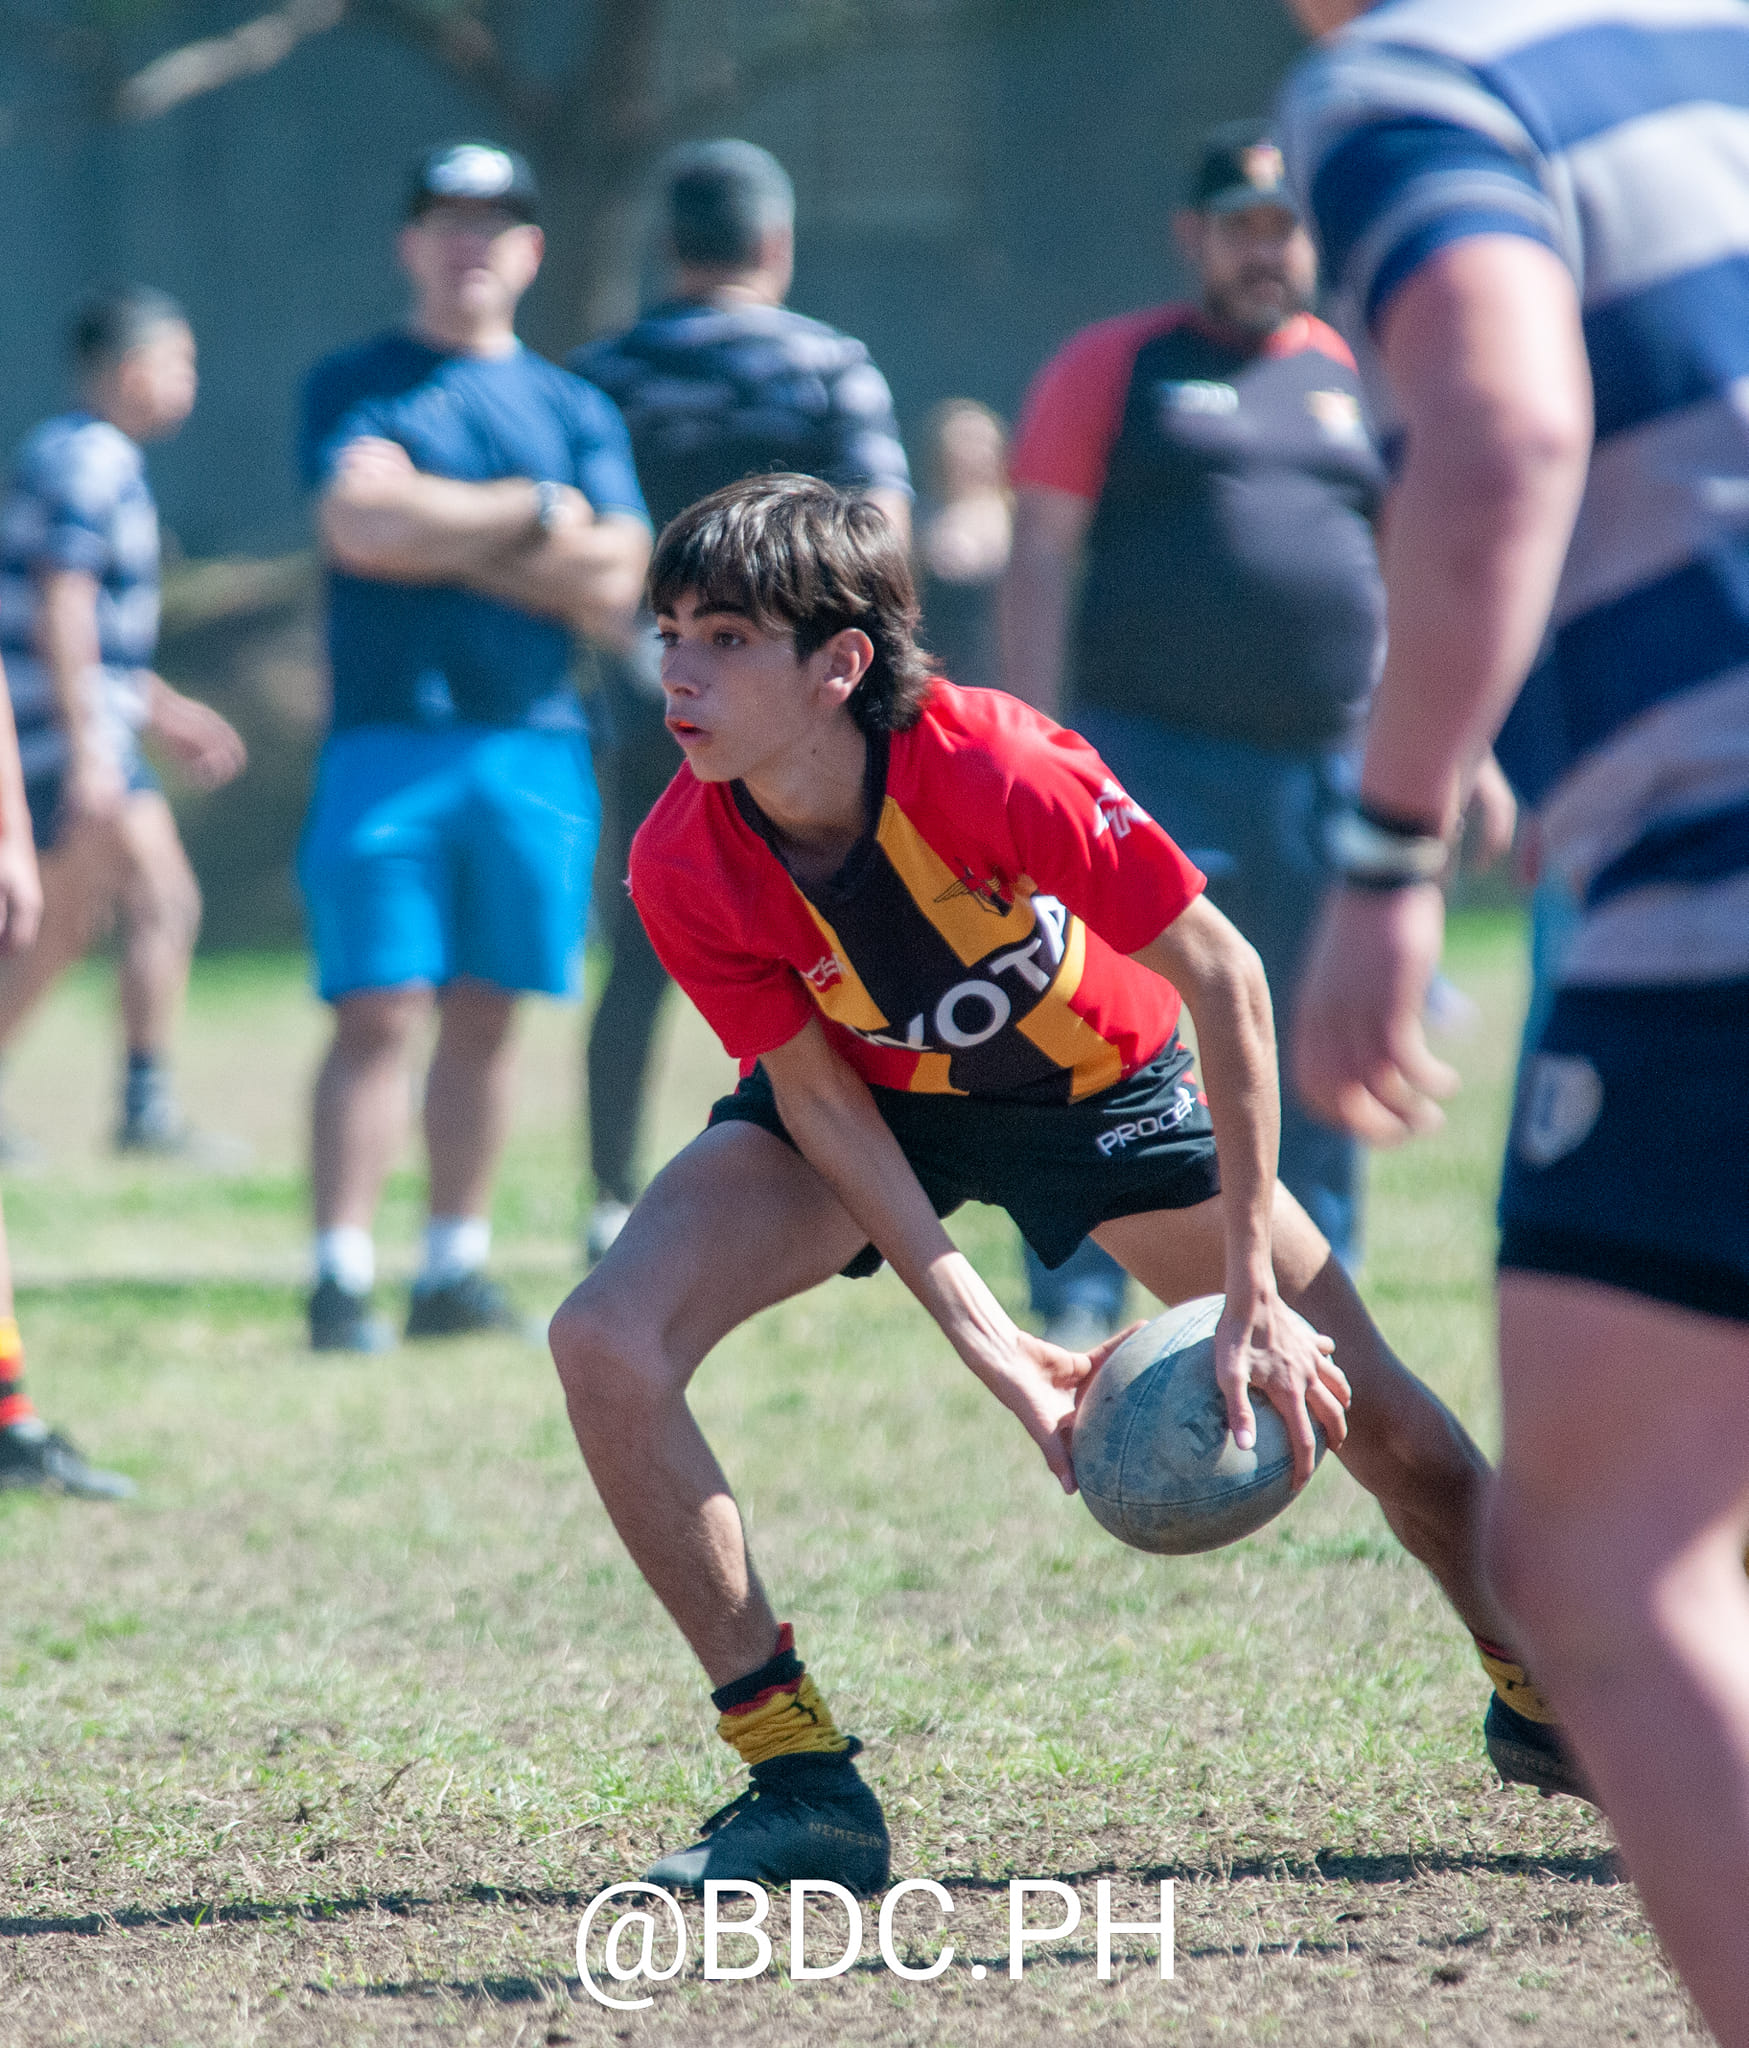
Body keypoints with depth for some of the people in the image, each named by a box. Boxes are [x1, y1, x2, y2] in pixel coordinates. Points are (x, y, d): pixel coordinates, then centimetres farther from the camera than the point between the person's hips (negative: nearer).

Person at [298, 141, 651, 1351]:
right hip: (390, 741, -3)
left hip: (536, 747, 3)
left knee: (486, 1015, 6)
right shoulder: (355, 386, 6)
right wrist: (536, 512, -3)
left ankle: (457, 1271, 12)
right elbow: (361, 521, -13)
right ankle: (341, 1279, -9)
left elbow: (614, 588, 2)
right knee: (378, 1011, -9)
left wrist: (442, 538, -5)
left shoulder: (575, 410, 14)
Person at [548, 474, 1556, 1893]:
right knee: (609, 1345, -21)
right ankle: (803, 1784, -11)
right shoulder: (683, 867, -27)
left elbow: (1223, 979, -28)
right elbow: (817, 1099, -17)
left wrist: (1252, 1291, -27)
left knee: (1359, 1408, -2)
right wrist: (989, 1346, -26)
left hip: (1100, 1078, -2)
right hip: (871, 1105, 2)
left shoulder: (1000, 771, -37)